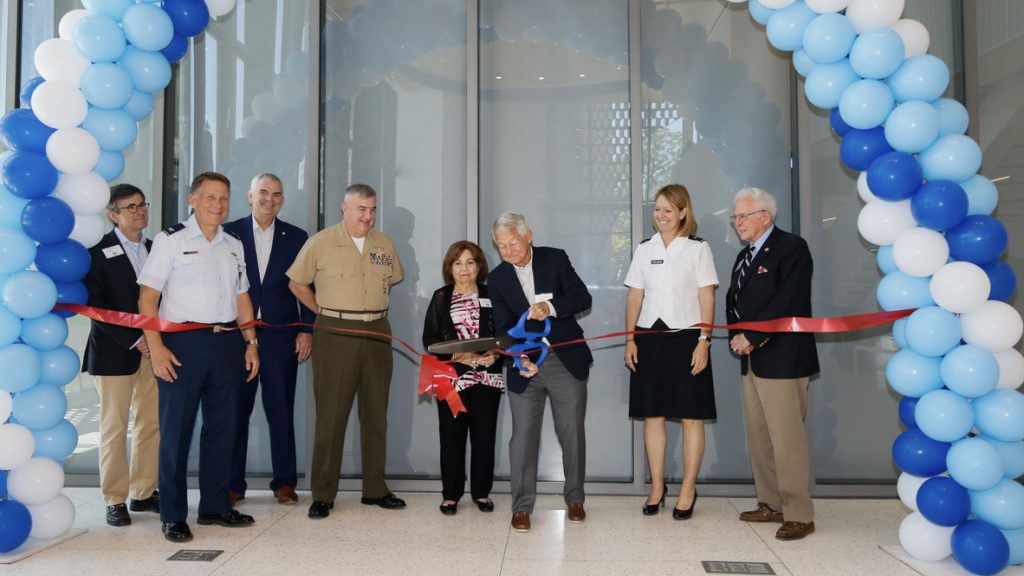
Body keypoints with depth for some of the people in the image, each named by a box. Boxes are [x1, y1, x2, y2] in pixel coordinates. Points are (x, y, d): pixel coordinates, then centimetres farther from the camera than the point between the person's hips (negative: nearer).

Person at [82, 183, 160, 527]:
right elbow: (97, 307, -10)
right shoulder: (98, 252, -4)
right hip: (114, 351, -5)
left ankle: (144, 493, 19)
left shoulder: (155, 250, 12)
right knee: (114, 428, 2)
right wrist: (134, 340, -13)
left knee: (152, 424, 7)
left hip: (152, 349, 5)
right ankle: (115, 500, 12)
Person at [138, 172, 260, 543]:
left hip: (227, 343, 6)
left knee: (222, 427, 10)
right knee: (176, 429, 0)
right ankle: (172, 515, 11)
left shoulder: (234, 245, 14)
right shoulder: (170, 240, -2)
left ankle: (215, 506, 22)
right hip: (183, 344, -5)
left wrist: (251, 342, 9)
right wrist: (156, 347, -15)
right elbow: (148, 297, -7)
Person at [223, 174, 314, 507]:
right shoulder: (229, 233, 4)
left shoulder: (296, 238, 7)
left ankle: (284, 482, 17)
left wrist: (307, 330, -1)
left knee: (281, 412, 6)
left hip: (281, 338, 1)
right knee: (236, 410, 6)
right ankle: (233, 483, 17)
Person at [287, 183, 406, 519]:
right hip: (335, 334, -4)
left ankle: (374, 489, 20)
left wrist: (373, 311, 12)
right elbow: (297, 284, 4)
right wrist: (328, 312, 2)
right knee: (331, 414, -2)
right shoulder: (321, 243, -2)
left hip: (377, 333, 4)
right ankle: (322, 494, 7)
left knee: (376, 412, 9)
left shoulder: (385, 244, 10)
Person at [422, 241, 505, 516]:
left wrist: (494, 354, -15)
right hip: (451, 377, 0)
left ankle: (481, 492, 18)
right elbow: (430, 339, 1)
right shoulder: (441, 298, 7)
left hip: (487, 377, 1)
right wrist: (458, 356, -12)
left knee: (484, 436, 2)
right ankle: (451, 494, 15)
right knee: (452, 436, 2)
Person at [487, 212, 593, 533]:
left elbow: (583, 298, -10)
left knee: (572, 433, 8)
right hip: (524, 365, 1)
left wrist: (551, 307, -28)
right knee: (523, 437, 0)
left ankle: (575, 499, 25)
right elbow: (503, 328, -2)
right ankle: (522, 506, 12)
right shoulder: (497, 278, 3)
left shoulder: (555, 259, 0)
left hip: (566, 361, 0)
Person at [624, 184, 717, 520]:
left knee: (691, 416, 1)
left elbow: (707, 298, -3)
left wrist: (703, 341, -10)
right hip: (650, 338, 3)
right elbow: (635, 296, 10)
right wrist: (630, 339, 3)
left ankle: (688, 490, 12)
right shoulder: (644, 250, 10)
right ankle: (656, 488, 17)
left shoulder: (698, 249, 0)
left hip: (686, 337, -3)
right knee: (652, 414, 6)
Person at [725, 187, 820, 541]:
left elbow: (787, 302, -17)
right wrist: (735, 337, -1)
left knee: (787, 438, -8)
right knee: (758, 437, 11)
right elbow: (733, 300, 18)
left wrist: (751, 337, -16)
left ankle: (799, 515, 0)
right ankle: (771, 505, 21)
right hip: (751, 360, 9)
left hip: (782, 360, -9)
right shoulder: (744, 256, 20)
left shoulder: (791, 247, -7)